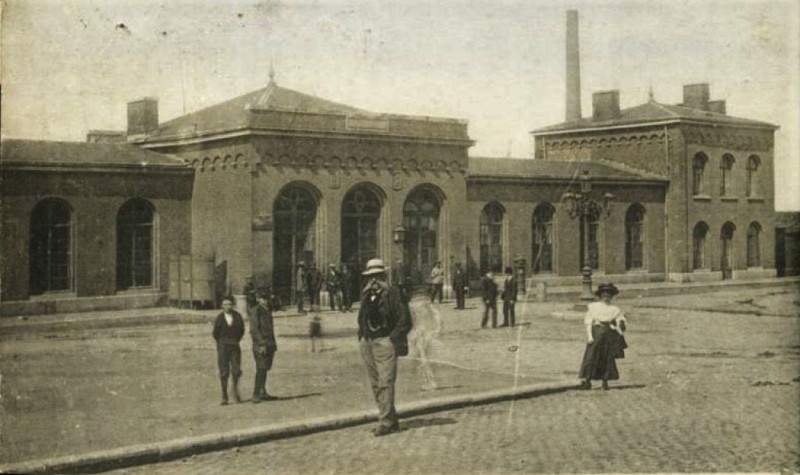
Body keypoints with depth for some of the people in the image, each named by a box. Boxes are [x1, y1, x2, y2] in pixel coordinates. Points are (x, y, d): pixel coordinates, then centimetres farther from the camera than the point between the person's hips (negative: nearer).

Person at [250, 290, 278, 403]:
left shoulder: (268, 310, 16)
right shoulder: (256, 311, -9)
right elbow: (254, 329, -15)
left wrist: (273, 343, 19)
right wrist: (261, 344, -20)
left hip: (269, 344, 8)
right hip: (260, 344, -8)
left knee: (265, 368, 12)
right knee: (261, 369, -13)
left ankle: (262, 392, 19)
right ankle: (256, 395, -13)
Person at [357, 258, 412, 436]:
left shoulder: (393, 293, -4)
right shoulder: (366, 294, 14)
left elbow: (405, 320, -6)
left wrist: (392, 338, -10)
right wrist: (362, 337, 3)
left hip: (385, 341, -7)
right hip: (367, 342, 7)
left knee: (385, 382, -12)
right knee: (375, 384, 7)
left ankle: (386, 422, -11)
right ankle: (391, 419, 16)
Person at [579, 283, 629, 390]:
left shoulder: (614, 309, 11)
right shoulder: (593, 307, 6)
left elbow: (622, 323, 9)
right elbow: (588, 322, 1)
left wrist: (622, 323, -15)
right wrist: (589, 336, -9)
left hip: (609, 334, 2)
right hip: (596, 333, -2)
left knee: (608, 359, 2)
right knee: (591, 357, -7)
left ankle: (605, 381, 9)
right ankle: (587, 380, -6)